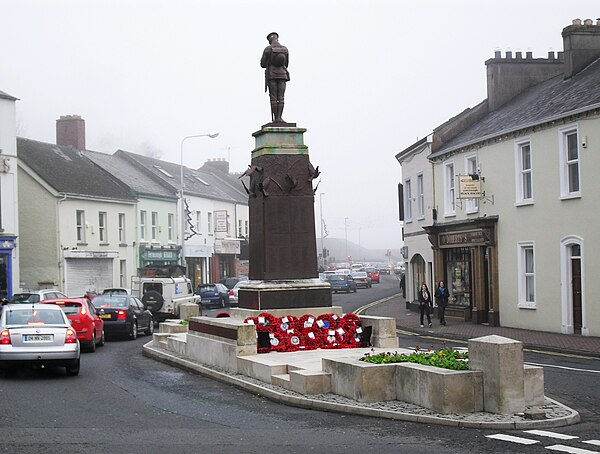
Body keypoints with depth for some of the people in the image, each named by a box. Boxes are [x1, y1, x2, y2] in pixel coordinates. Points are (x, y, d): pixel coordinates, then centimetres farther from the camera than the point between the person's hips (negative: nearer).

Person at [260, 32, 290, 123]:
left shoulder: (267, 49, -3)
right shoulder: (285, 49, 7)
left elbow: (263, 64, 1)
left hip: (271, 75, -2)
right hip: (282, 75, 2)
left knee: (273, 98, -1)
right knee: (281, 98, -1)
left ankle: (275, 118, -5)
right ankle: (279, 117, -12)